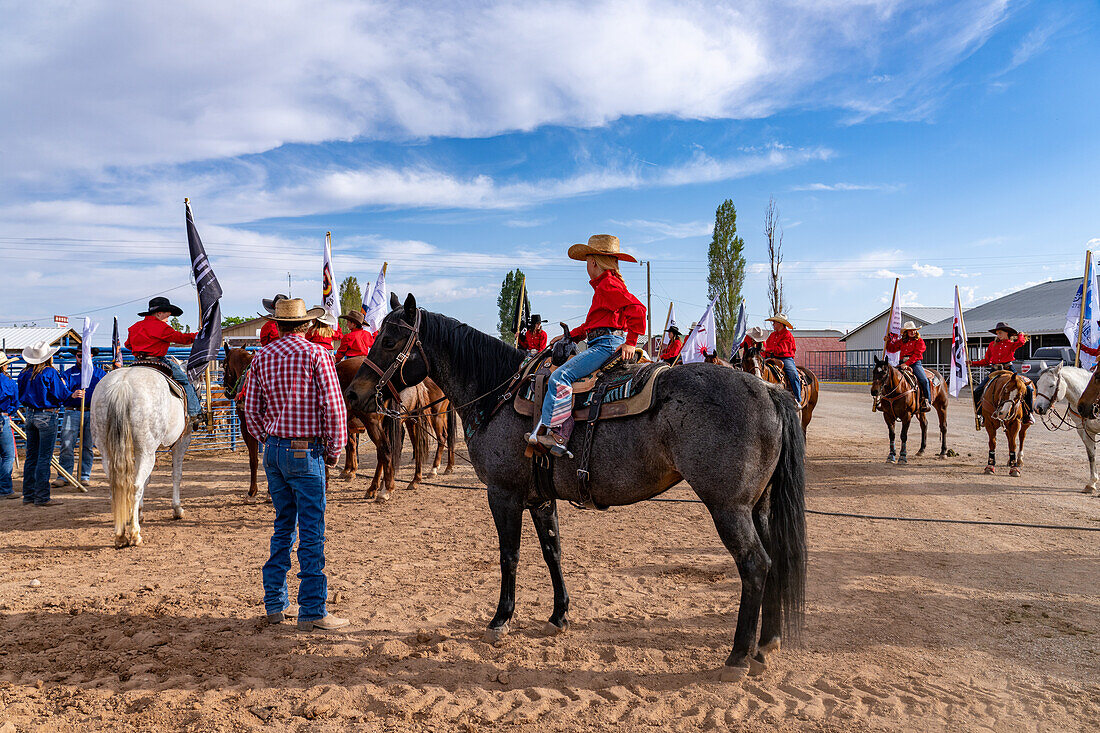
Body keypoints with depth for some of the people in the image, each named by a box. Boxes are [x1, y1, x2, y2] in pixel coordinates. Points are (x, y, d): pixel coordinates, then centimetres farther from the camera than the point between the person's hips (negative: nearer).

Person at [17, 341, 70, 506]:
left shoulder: (24, 373, 6)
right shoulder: (50, 373, -13)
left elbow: (21, 396, 13)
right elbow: (61, 395, -13)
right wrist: (63, 384, 6)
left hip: (29, 415, 7)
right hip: (47, 416, -7)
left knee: (31, 457, 14)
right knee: (44, 458, -3)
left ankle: (28, 494, 19)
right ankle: (42, 497, 0)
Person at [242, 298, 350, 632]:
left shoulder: (261, 357, 7)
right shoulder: (317, 354, -9)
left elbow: (251, 410, 9)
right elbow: (334, 406, -13)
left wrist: (269, 441, 18)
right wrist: (334, 449, -3)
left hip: (273, 451, 6)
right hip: (306, 453, -6)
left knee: (283, 526, 17)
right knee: (311, 532, 0)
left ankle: (275, 604, 25)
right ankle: (312, 611, 5)